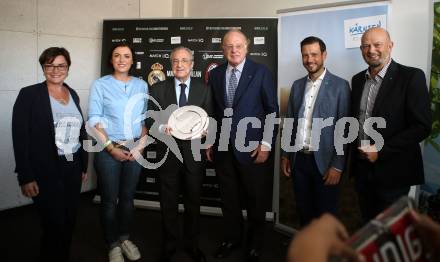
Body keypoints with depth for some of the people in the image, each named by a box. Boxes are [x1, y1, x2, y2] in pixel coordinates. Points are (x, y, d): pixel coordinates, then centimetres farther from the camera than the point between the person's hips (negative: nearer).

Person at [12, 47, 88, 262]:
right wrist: (26, 177, -15)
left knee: (69, 222, 15)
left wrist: (83, 165, 13)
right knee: (55, 225, 0)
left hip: (73, 167, 5)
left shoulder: (73, 94, 9)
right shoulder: (29, 94, -8)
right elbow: (20, 138, -11)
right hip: (45, 171, -5)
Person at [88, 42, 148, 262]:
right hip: (109, 150, -2)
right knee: (109, 199, 6)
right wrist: (112, 149, -10)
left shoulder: (141, 85, 6)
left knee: (127, 197, 13)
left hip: (135, 150, 2)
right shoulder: (100, 85, -1)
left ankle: (125, 238, 31)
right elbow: (94, 121, -5)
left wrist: (141, 145, -4)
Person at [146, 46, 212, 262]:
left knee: (193, 201, 14)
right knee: (168, 202, 12)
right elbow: (150, 120, 1)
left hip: (194, 153, 1)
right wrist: (162, 127, -19)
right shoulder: (158, 88, 1)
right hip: (168, 152, 0)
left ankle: (192, 244, 34)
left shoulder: (204, 89, 3)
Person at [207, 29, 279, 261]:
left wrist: (266, 144, -9)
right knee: (228, 198, 14)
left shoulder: (261, 72, -3)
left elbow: (272, 110, -4)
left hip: (252, 147, -3)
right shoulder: (215, 74, 8)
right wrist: (210, 142, 9)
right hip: (223, 148, 3)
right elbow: (214, 112, 10)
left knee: (256, 200, 10)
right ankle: (232, 238, 35)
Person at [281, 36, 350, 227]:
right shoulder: (297, 85, 9)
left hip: (324, 161, -4)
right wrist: (285, 155, 9)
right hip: (298, 160, 4)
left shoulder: (340, 86, -7)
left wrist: (337, 166, -13)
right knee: (304, 212, 16)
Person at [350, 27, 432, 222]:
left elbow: (422, 126, -14)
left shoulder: (411, 77, -9)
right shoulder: (358, 80, 8)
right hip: (362, 167, 5)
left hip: (392, 170, -5)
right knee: (368, 224, 16)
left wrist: (381, 150, -17)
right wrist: (357, 147, 2)